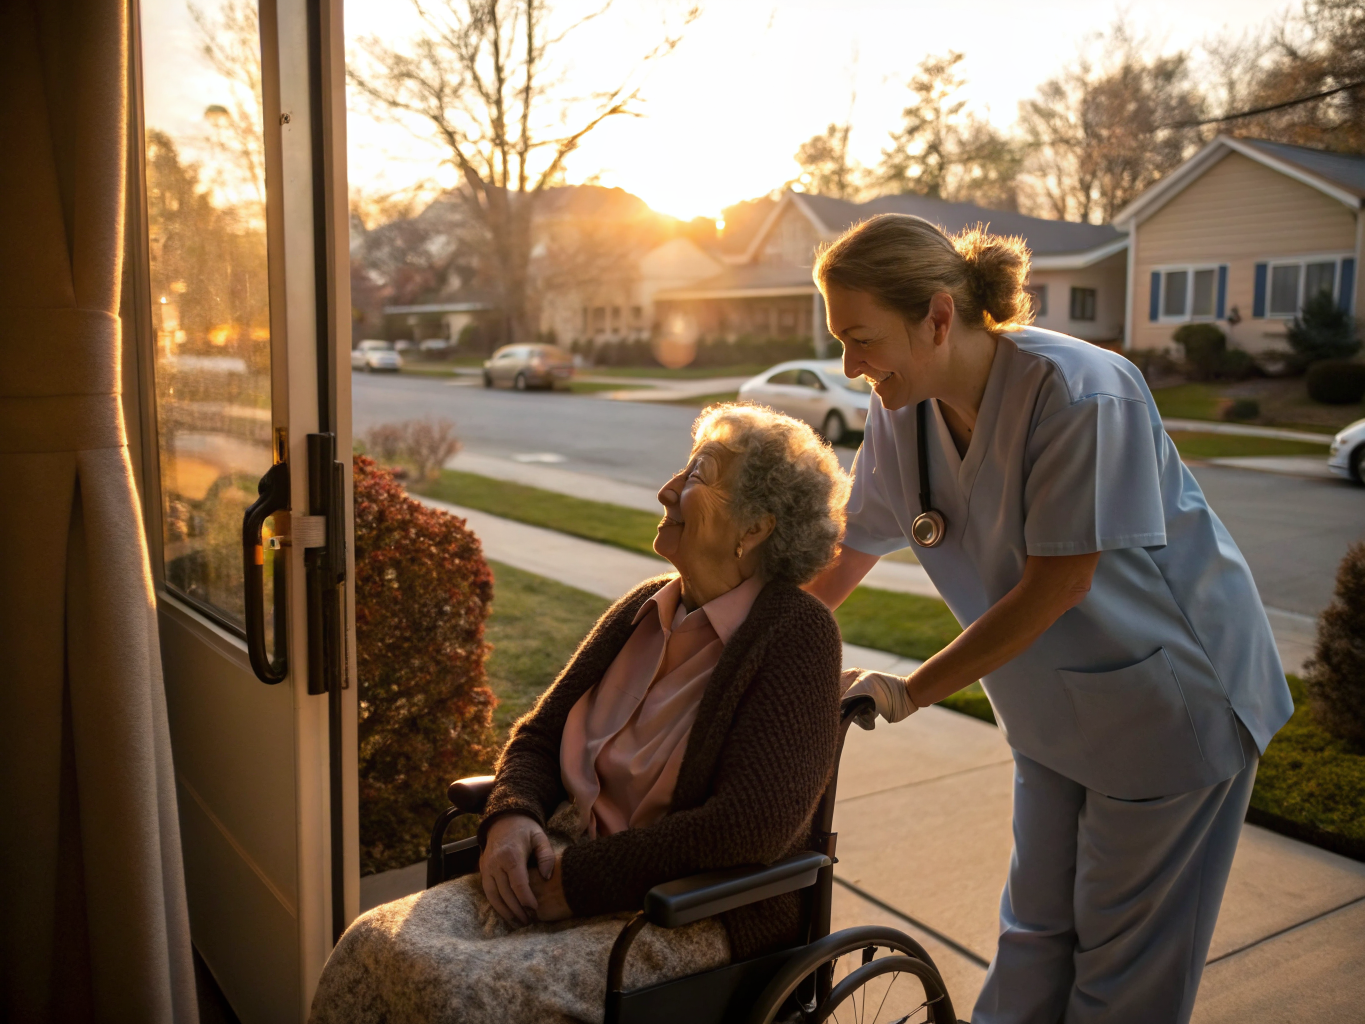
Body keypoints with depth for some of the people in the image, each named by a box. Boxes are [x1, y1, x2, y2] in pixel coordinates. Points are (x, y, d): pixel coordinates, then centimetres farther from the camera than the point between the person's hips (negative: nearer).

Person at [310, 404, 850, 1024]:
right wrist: (511, 818, -6)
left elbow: (750, 827, -22)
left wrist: (578, 881, -18)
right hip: (569, 868, 7)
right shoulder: (646, 610, 11)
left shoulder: (796, 635, -12)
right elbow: (539, 735, 17)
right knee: (374, 947, -17)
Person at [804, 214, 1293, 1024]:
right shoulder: (903, 412, -9)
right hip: (1055, 710, 6)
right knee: (1036, 930, 18)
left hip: (1173, 700, -6)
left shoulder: (1080, 393, -29)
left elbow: (1056, 585, -27)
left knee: (1126, 957, 9)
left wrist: (911, 692, -21)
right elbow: (848, 553, 2)